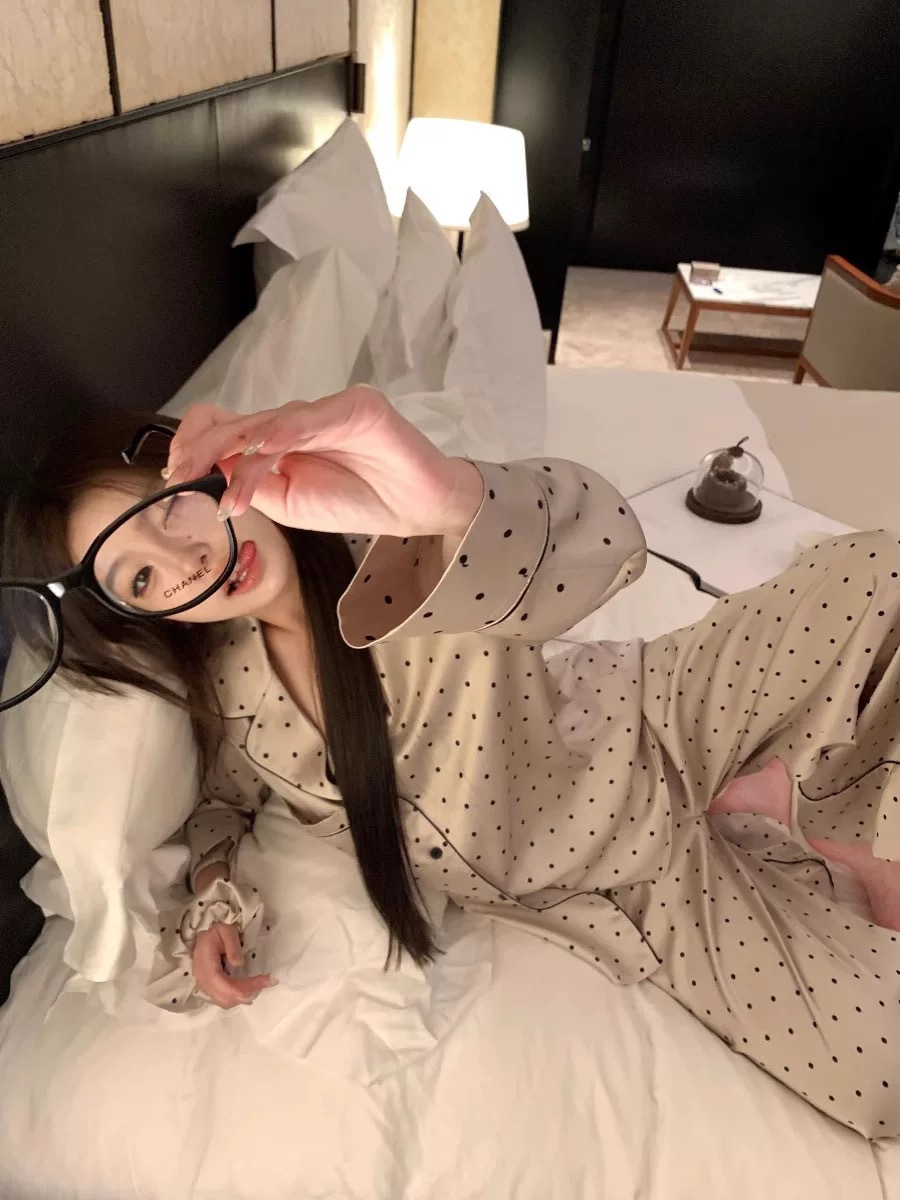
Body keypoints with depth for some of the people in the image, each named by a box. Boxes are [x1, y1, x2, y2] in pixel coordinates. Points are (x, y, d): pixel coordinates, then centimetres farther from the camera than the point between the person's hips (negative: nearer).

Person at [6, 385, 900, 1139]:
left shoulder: (381, 535, -19)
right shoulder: (228, 685, -6)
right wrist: (211, 894, -5)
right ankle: (780, 816, 11)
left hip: (668, 723, -1)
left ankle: (785, 799, 3)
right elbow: (229, 790, 15)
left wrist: (449, 497, -59)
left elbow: (601, 544, -38)